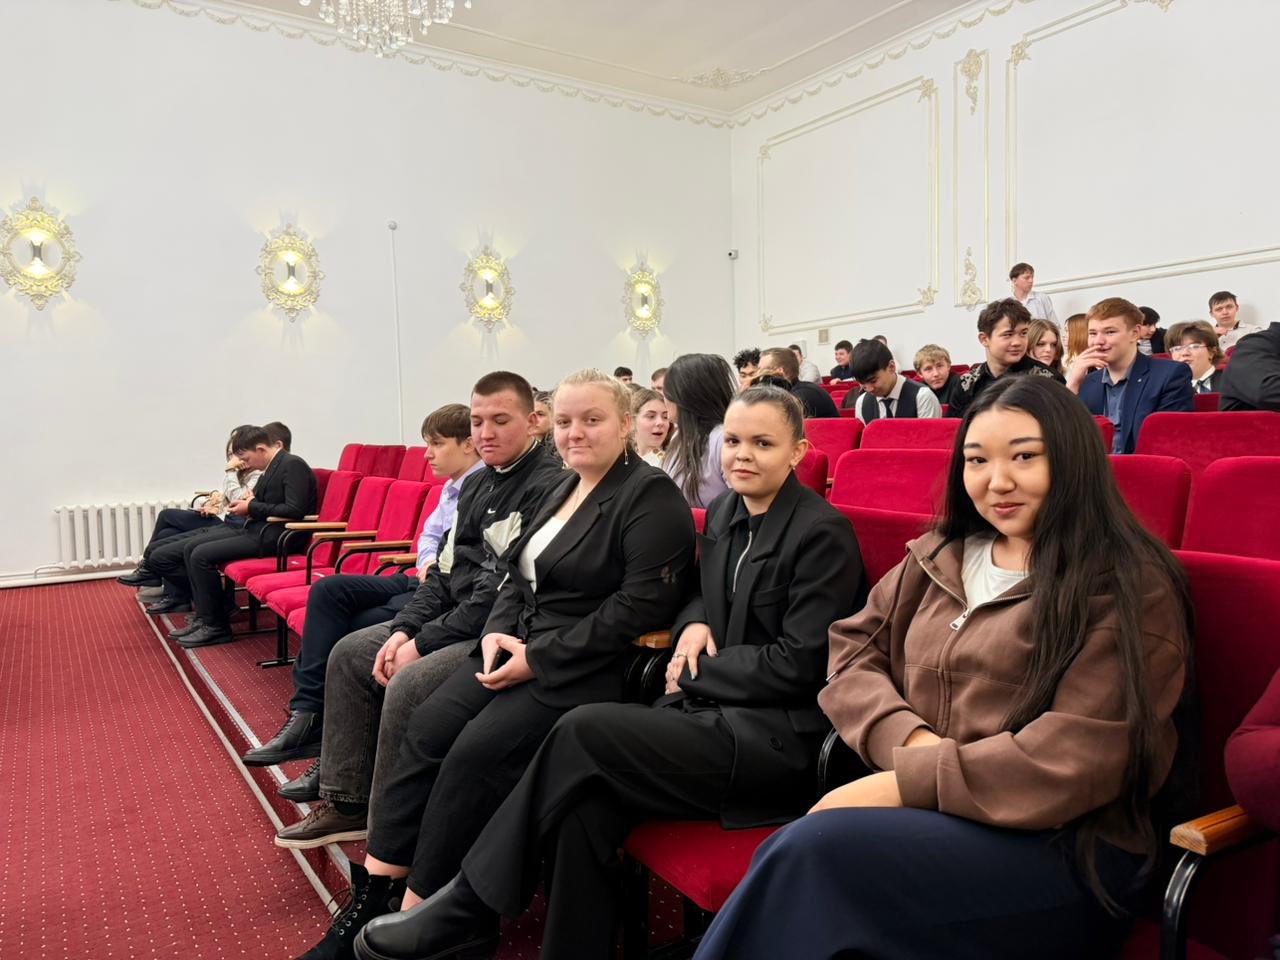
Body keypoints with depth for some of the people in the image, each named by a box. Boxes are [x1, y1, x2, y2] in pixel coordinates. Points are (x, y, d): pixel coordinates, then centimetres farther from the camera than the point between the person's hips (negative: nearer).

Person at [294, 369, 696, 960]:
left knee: (479, 750, -22)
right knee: (427, 728, -9)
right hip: (522, 647, 8)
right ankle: (372, 894, -2)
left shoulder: (650, 496, -10)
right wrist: (497, 631, -2)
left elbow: (641, 605, -20)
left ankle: (416, 913, -6)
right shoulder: (565, 487, 17)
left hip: (586, 668, -8)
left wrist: (539, 658, -19)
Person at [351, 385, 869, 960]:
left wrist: (693, 672, -6)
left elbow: (796, 664, -13)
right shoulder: (725, 512, 11)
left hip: (779, 736, -6)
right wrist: (695, 622, 2)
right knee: (588, 799, -21)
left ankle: (468, 905, -6)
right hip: (713, 707, 7)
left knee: (584, 731, -22)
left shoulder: (822, 533, -10)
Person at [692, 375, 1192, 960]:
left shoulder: (1130, 589, -4)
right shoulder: (939, 558, 14)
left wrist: (902, 784, -18)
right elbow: (851, 652, 10)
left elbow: (1079, 756, -14)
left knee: (812, 850, -28)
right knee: (792, 863, -28)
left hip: (1063, 847, -4)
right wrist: (910, 740, -11)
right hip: (927, 813, 5)